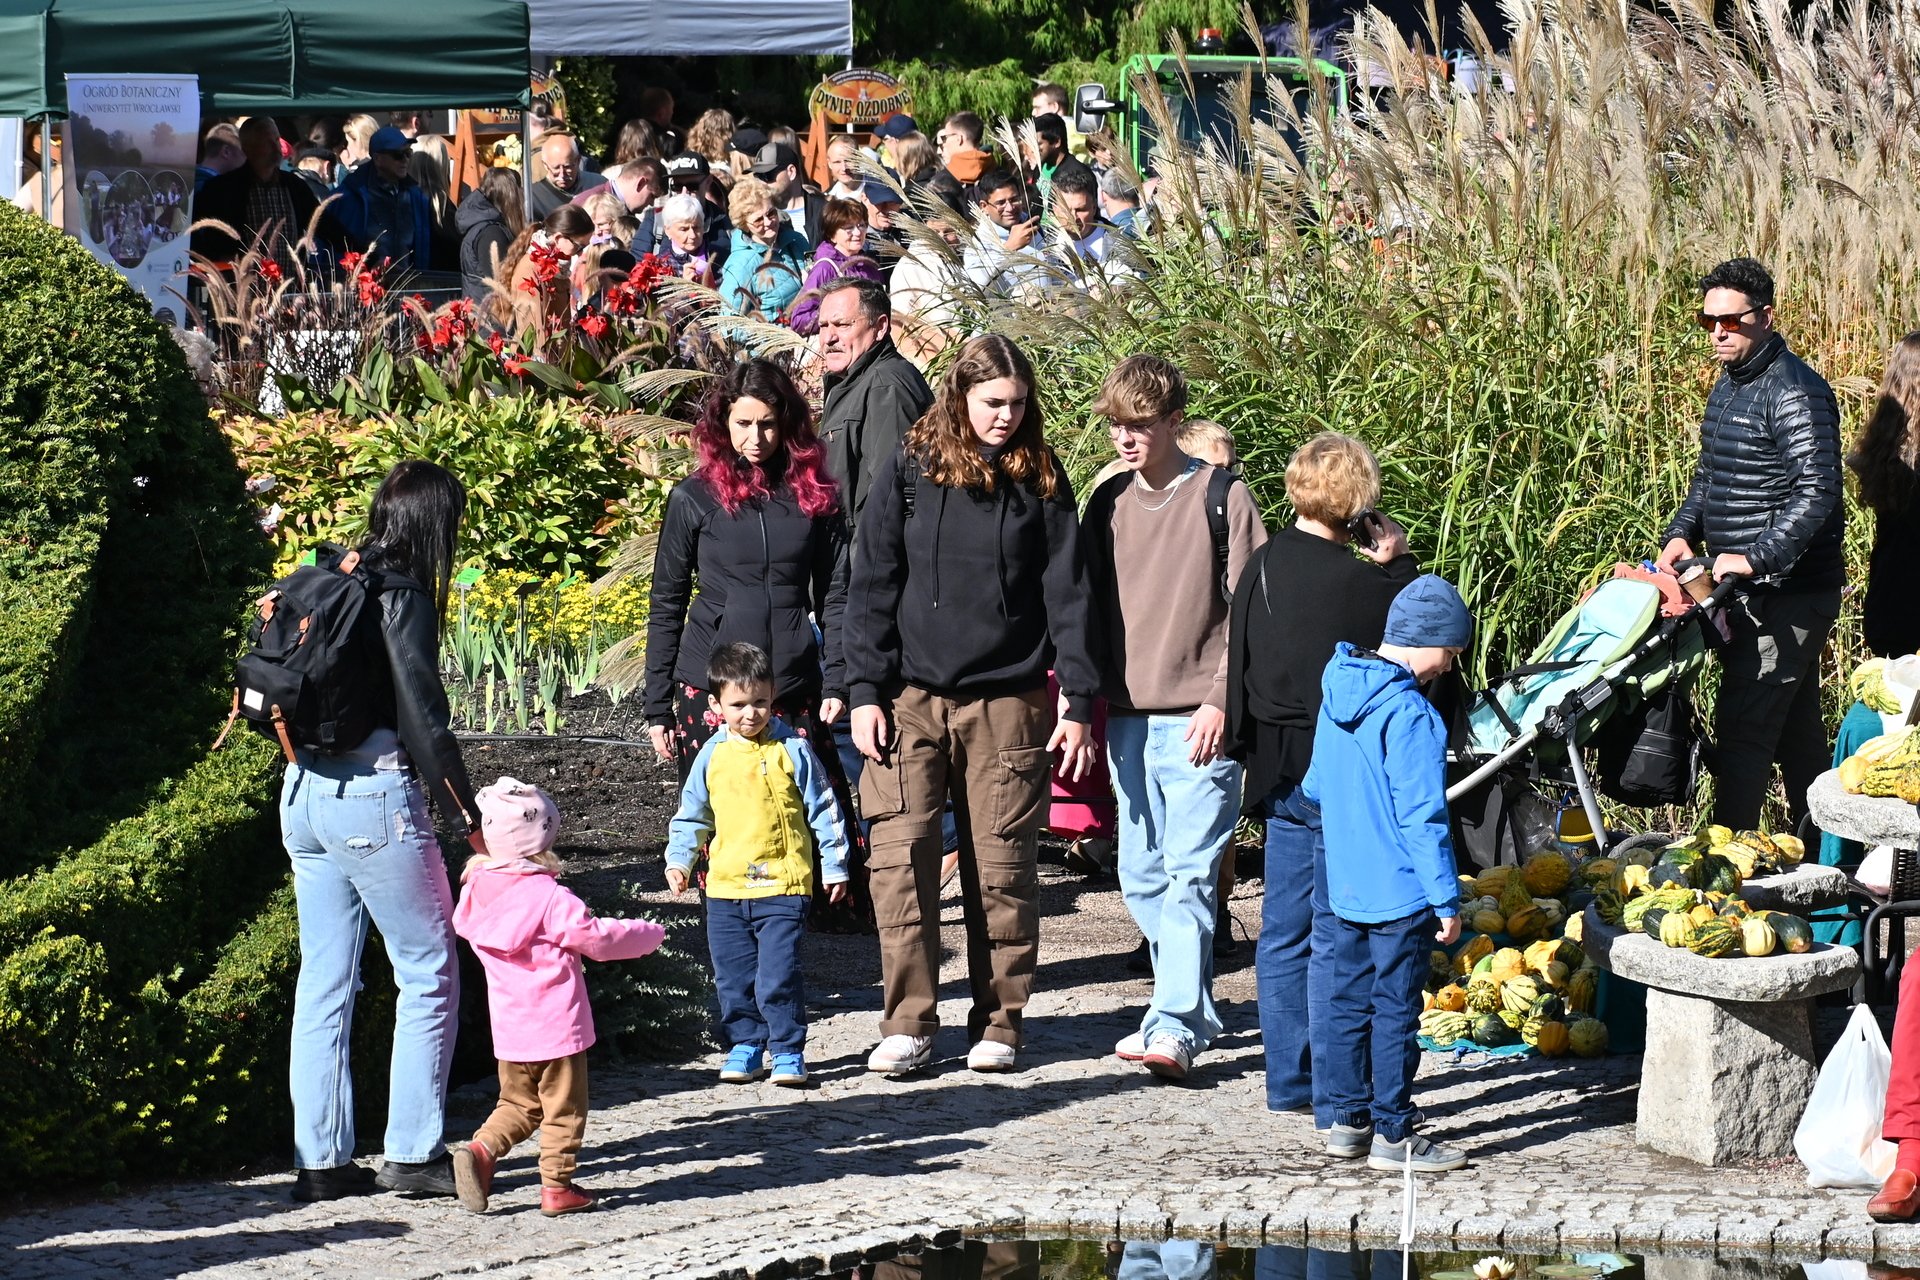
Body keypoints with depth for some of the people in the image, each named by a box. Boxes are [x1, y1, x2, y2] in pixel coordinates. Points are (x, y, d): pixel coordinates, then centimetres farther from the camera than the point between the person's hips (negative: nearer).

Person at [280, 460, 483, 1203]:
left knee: (323, 980, 10)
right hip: (374, 798, -8)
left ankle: (321, 1159, 11)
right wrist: (470, 822, -8)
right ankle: (412, 1154, 3)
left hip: (304, 794, 8)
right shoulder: (403, 599, -12)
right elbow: (424, 723, -14)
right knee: (429, 975, 4)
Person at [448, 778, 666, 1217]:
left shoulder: (476, 890, 0)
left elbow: (463, 924, 19)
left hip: (508, 1027, 6)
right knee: (564, 1107, 6)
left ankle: (481, 1149, -5)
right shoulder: (550, 897, -17)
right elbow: (596, 937, -13)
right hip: (556, 1024, -6)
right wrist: (648, 934, 2)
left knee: (518, 1102, 18)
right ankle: (557, 1187, 7)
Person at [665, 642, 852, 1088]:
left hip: (783, 885, -4)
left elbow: (822, 810, 5)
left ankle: (788, 1049, 0)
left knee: (778, 974, -10)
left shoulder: (792, 750, -1)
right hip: (726, 887, 4)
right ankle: (745, 1044, 19)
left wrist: (835, 865, 5)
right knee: (733, 977, 6)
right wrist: (678, 859, 10)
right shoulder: (712, 756, 7)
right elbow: (692, 814, 19)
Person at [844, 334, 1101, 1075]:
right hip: (912, 699, 0)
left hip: (1007, 701, 0)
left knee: (1003, 868, 3)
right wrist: (865, 692, -3)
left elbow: (1066, 592, 5)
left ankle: (999, 1021, 13)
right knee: (901, 859, -7)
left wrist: (1078, 703, -2)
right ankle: (908, 1023, 0)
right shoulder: (910, 471, 3)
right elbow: (872, 587, 4)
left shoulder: (1039, 480, 4)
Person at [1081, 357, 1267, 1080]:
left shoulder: (1222, 497, -2)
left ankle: (1175, 1028, -18)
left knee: (1190, 875, -12)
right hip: (1127, 717, 6)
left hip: (1198, 720, -6)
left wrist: (1221, 699, -11)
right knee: (1142, 877, 8)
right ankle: (1194, 1010, 19)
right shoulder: (1108, 503, 12)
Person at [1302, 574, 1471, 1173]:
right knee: (1394, 1011, 1)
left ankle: (1349, 1120, 22)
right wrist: (1447, 900, -14)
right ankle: (1393, 1134, 7)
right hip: (1399, 897, -8)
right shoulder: (1410, 714, -19)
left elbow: (1314, 788, 17)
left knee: (1343, 1005, 13)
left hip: (1338, 891, 8)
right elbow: (1423, 817, -19)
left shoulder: (1338, 691, 5)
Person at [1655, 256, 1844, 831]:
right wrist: (1682, 533, 5)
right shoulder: (1728, 387, 15)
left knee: (1742, 730, -12)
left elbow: (1818, 494, -23)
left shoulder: (1794, 392, -15)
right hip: (1747, 592, 10)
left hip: (1786, 595, -10)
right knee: (1796, 728, 16)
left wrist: (1754, 558, -29)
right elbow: (1708, 477, 24)